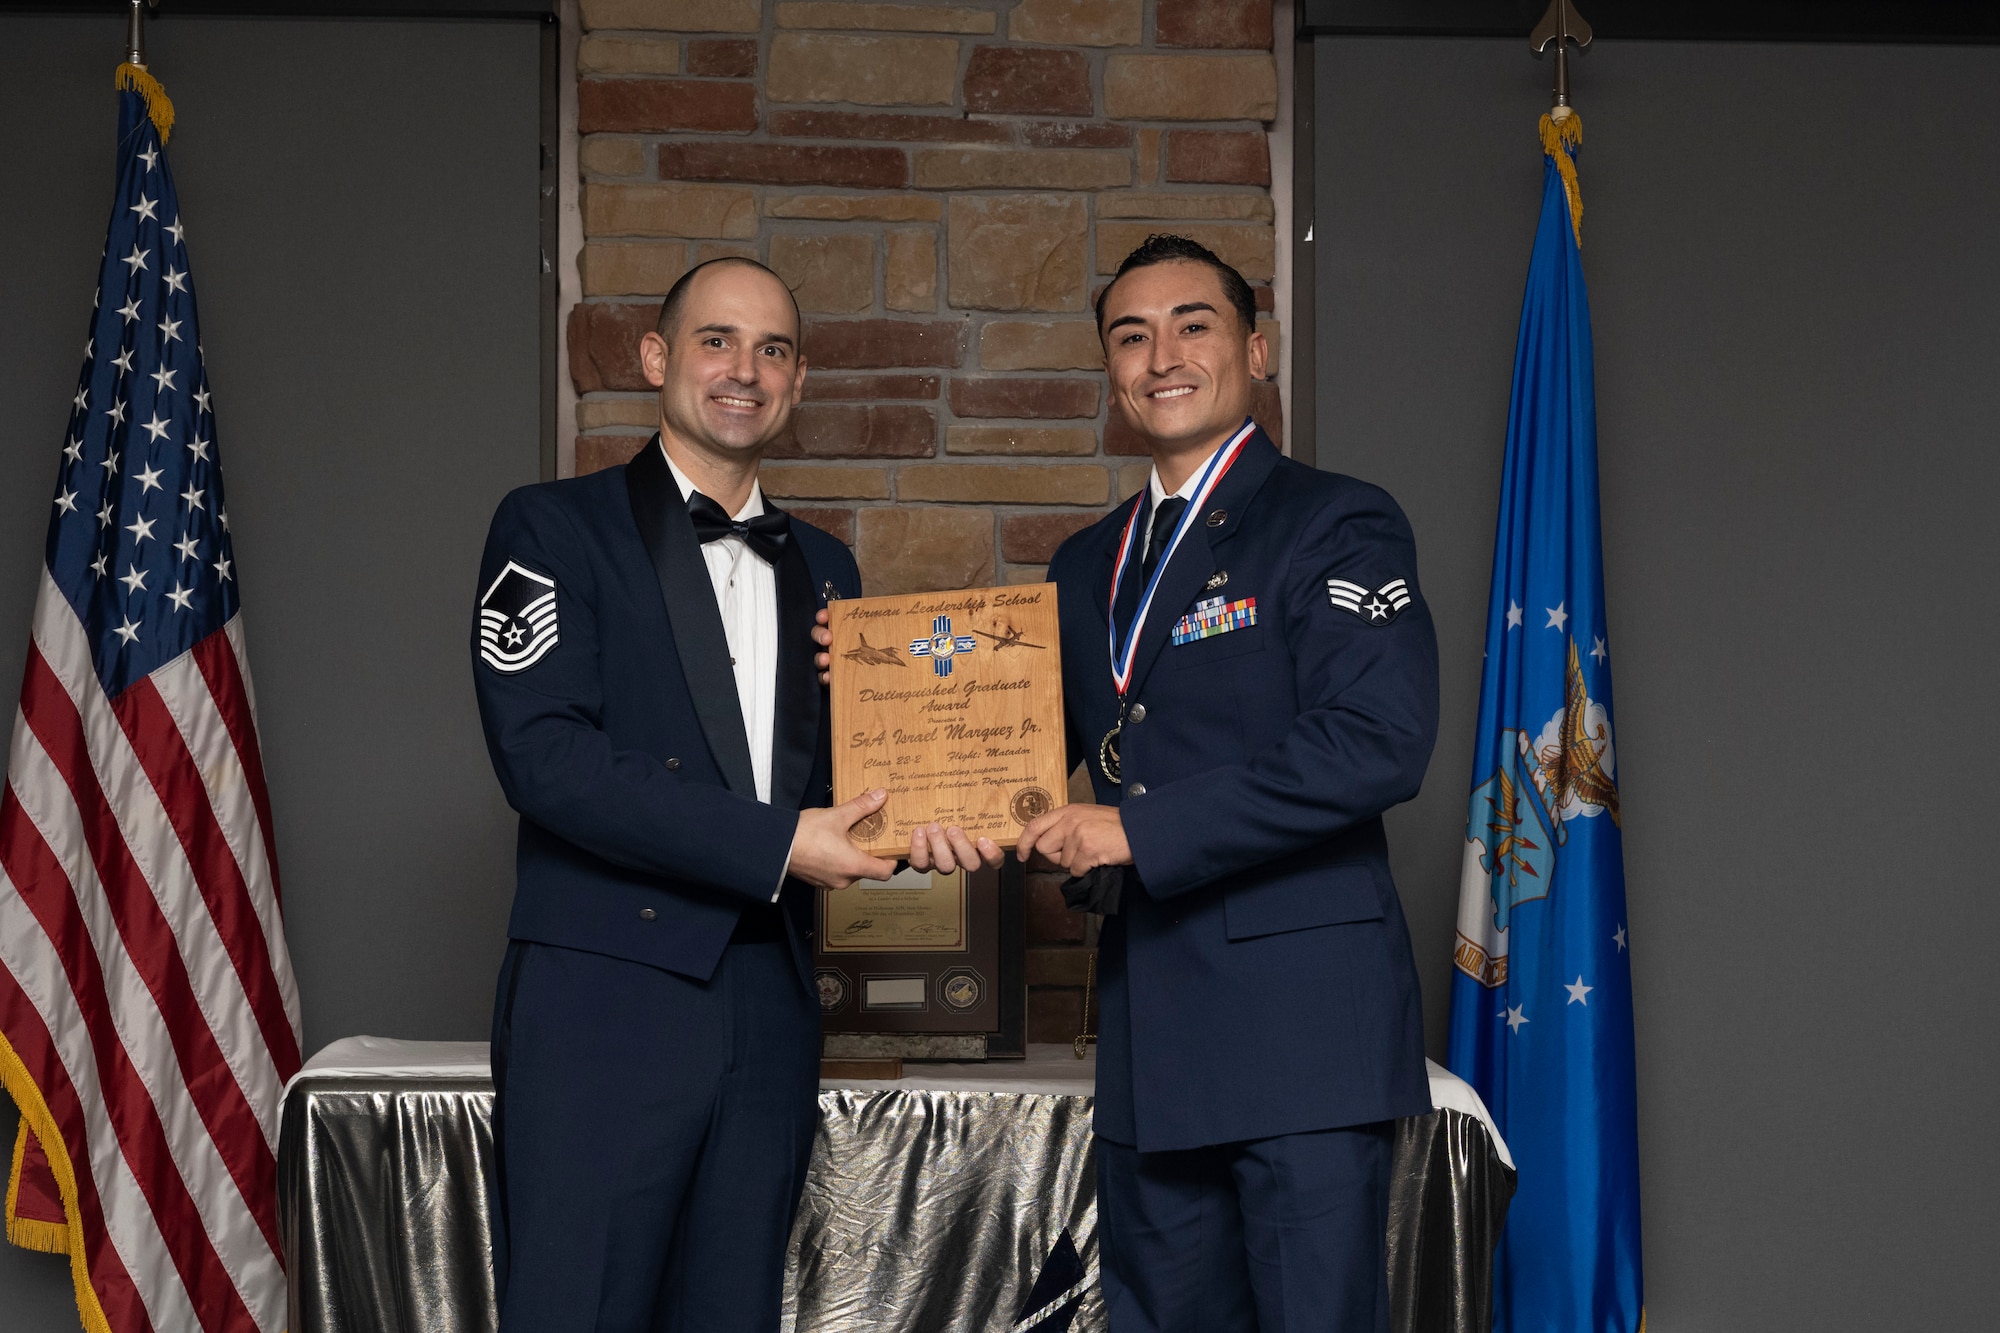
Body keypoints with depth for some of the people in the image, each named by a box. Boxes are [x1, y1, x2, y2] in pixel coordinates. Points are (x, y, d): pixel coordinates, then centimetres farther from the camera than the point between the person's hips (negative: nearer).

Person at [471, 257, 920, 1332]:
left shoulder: (822, 571, 19)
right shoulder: (553, 529, 1)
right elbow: (541, 752, -12)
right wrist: (774, 844, -15)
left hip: (770, 1007, 5)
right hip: (606, 997, -5)